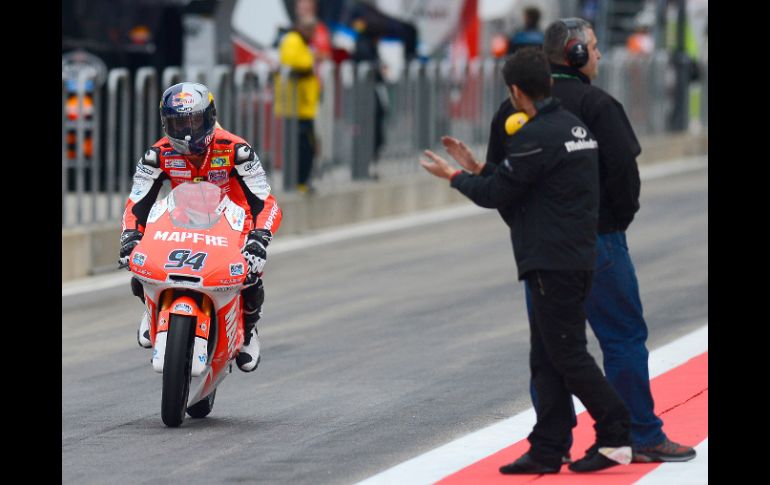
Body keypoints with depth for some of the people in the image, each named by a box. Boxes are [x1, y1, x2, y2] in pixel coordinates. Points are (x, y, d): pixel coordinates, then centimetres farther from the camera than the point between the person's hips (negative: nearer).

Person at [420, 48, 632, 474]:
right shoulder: (575, 127, 14)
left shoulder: (536, 138, -16)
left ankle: (616, 435, -2)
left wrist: (453, 177, 8)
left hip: (553, 263, -10)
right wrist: (474, 167, 21)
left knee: (567, 355, -5)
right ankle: (548, 450, 11)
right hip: (577, 259, 10)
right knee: (547, 358, 10)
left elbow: (495, 193, -9)